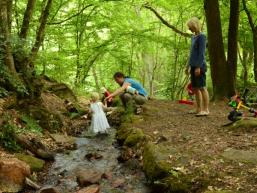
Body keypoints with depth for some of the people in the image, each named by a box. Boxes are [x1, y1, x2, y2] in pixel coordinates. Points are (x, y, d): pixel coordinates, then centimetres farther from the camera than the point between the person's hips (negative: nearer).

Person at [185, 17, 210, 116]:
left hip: (199, 66, -8)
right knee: (195, 88, 10)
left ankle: (206, 109, -2)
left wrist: (198, 67, -18)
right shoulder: (193, 37, 16)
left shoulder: (201, 36, -8)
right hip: (193, 66, 8)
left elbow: (202, 53, -14)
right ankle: (199, 109, 16)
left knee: (202, 87, -6)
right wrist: (189, 66, 21)